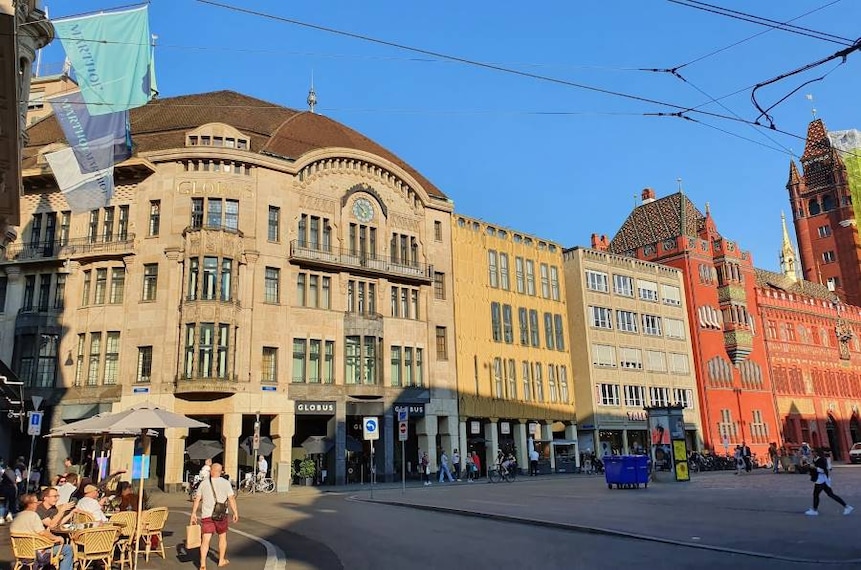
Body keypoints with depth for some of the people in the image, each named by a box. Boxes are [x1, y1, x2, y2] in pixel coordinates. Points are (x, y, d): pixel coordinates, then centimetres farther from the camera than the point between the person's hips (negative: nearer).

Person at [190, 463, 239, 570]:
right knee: (222, 536, 18)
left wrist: (193, 513, 9)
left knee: (205, 540, -1)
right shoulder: (226, 483, -4)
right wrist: (235, 512, 2)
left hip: (206, 515, 0)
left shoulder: (204, 483, 1)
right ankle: (221, 560, 29)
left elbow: (197, 499, 2)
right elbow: (231, 499, -6)